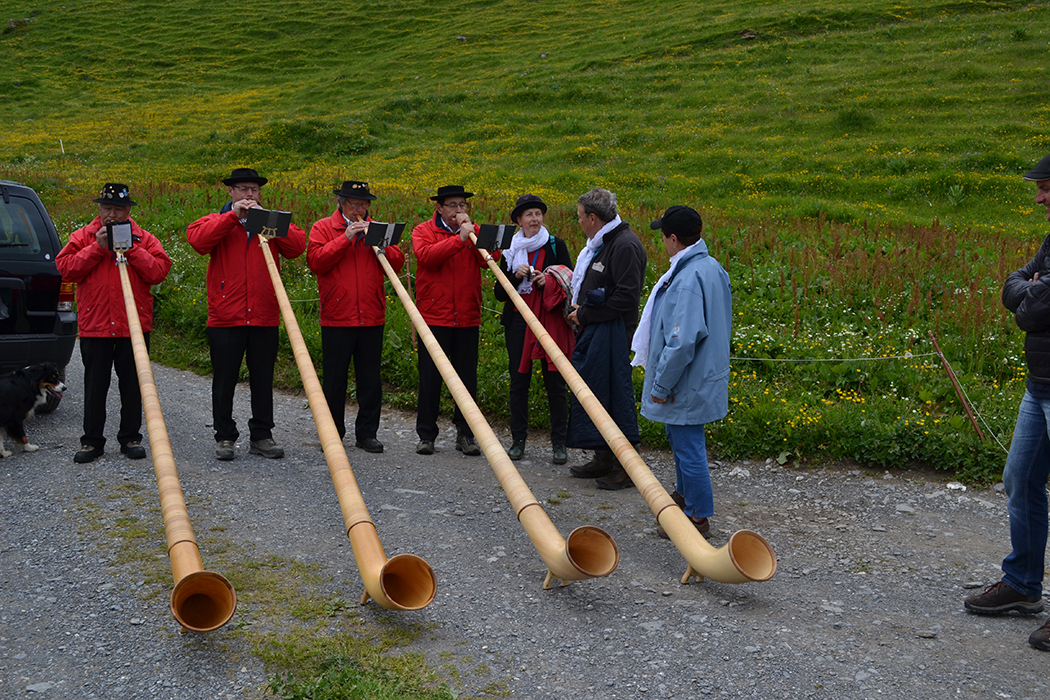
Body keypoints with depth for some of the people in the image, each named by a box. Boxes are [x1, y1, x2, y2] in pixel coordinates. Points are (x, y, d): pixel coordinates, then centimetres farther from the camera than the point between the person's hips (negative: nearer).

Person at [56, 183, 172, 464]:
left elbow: (159, 272, -7)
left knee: (132, 383, 6)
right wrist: (97, 248, -11)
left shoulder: (144, 239, 6)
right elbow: (66, 269, -4)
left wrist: (131, 249, -13)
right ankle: (92, 441, 14)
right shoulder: (83, 237, 8)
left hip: (135, 325, 0)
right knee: (95, 385, 5)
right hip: (94, 324, 0)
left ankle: (131, 438, 17)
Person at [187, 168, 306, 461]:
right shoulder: (216, 222, 7)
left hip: (264, 318, 2)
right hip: (225, 318, -2)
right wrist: (233, 216, -15)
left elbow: (297, 246, -4)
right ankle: (225, 437, 17)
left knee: (263, 379, 9)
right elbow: (197, 239, -15)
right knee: (224, 381, 6)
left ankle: (261, 436, 19)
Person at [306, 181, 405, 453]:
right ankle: (333, 434, 17)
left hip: (372, 318, 3)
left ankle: (367, 433, 15)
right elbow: (315, 261, -11)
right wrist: (346, 239, -15)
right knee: (334, 379, 5)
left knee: (370, 379, 5)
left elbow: (397, 263, 7)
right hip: (336, 318, -3)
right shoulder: (323, 228, 4)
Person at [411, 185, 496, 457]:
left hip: (467, 318, 2)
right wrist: (459, 238, -21)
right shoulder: (423, 231, 4)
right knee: (430, 377, 2)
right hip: (434, 316, -2)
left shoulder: (474, 231, 12)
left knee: (467, 377, 5)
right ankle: (426, 435, 12)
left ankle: (465, 434, 15)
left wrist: (472, 231, -11)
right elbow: (427, 256, -17)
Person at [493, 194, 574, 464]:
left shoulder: (556, 246, 3)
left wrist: (549, 283, -14)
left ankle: (559, 443, 5)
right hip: (518, 322, 2)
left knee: (555, 381, -2)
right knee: (518, 381, 5)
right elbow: (499, 293, 8)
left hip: (550, 320, -2)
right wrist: (515, 276, -10)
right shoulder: (511, 249, 9)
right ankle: (518, 440, 16)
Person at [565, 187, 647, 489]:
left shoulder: (625, 246, -16)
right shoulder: (600, 242, 16)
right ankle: (604, 459, 23)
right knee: (592, 389, 13)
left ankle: (626, 466, 1)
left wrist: (586, 314, -15)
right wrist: (580, 309, 9)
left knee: (614, 394, -7)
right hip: (593, 331, 10)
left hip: (611, 334, -10)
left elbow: (626, 297, -21)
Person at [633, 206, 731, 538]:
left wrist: (661, 386, -20)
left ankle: (698, 517, 15)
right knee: (678, 437, 26)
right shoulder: (711, 267, 6)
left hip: (687, 385, -11)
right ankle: (685, 494, 44)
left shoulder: (687, 281, -27)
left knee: (688, 446, 2)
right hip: (703, 373, 11)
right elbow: (718, 325, 17)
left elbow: (682, 341, -31)